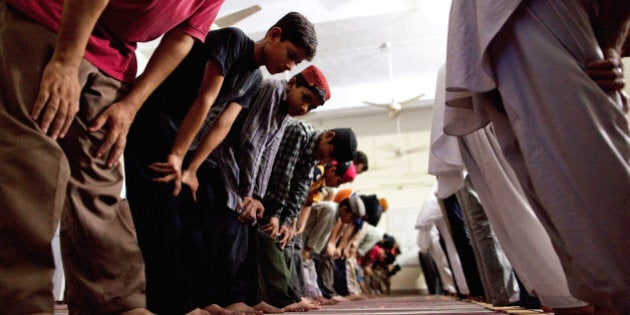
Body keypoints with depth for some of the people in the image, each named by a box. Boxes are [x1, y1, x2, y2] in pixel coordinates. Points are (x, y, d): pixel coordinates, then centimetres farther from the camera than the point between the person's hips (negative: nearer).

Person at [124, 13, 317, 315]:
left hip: (181, 139, 9)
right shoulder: (232, 39, -13)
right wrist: (177, 156, -21)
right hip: (153, 125, -9)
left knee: (190, 219, 4)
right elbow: (205, 99, -19)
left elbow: (223, 124, 0)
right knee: (163, 219, -14)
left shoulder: (255, 79, 11)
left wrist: (191, 169, -10)